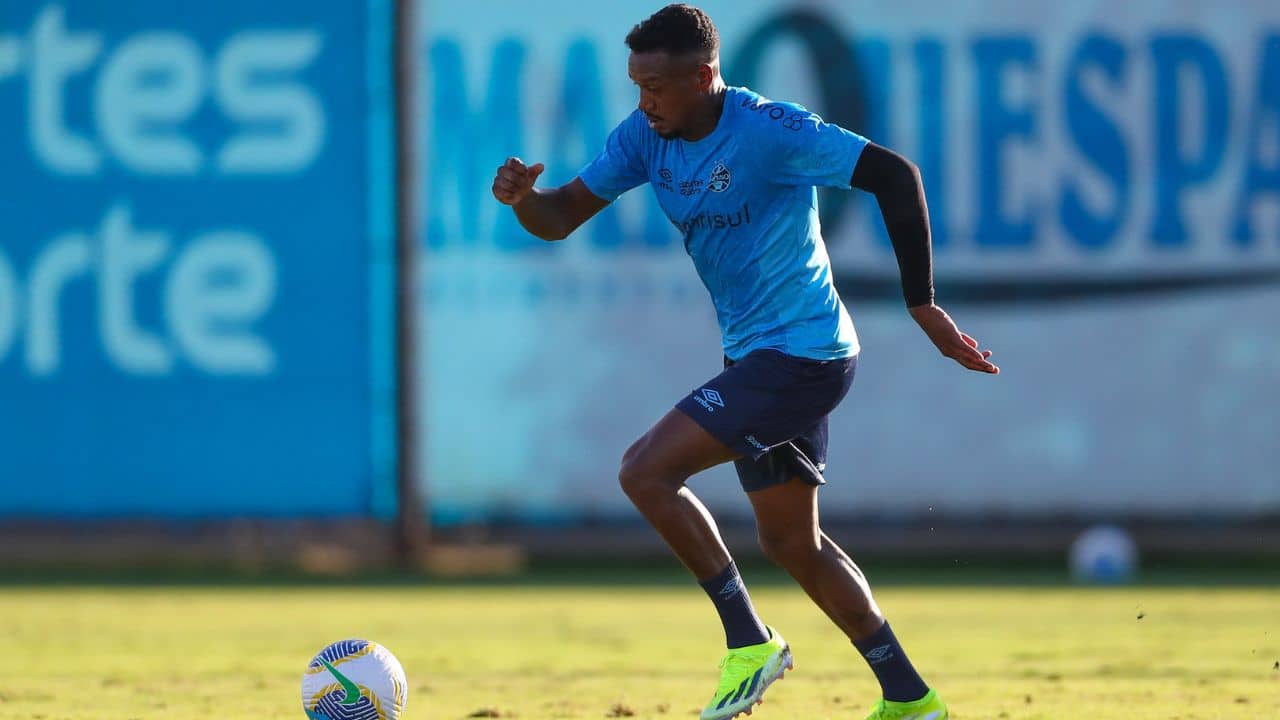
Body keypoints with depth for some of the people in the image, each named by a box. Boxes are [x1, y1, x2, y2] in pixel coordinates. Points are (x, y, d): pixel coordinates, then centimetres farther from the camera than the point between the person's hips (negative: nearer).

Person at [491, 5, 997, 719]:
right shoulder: (646, 137, 1)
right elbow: (562, 217, 5)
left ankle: (749, 641, -7)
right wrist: (524, 197, -20)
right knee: (791, 542, 15)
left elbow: (895, 174, -21)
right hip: (757, 357, 9)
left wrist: (922, 305, -20)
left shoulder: (768, 131, -21)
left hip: (801, 356, -9)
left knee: (646, 471, -17)